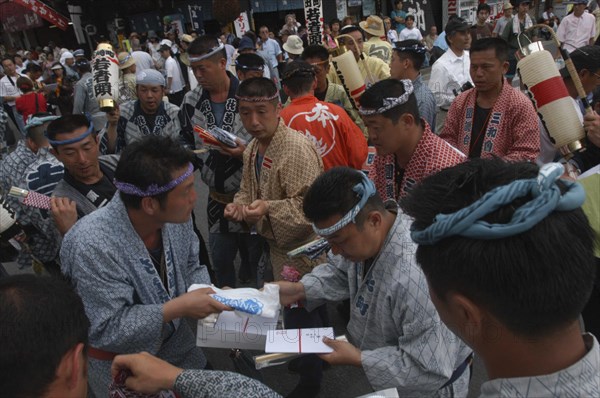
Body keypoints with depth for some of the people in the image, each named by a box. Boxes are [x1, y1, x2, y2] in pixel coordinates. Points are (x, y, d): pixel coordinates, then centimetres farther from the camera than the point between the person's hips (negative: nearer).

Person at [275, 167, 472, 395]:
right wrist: (299, 290, -13)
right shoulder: (363, 232, -16)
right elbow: (340, 271, 4)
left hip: (423, 388, -7)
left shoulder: (415, 277, -42)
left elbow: (430, 370, -33)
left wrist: (358, 359, -27)